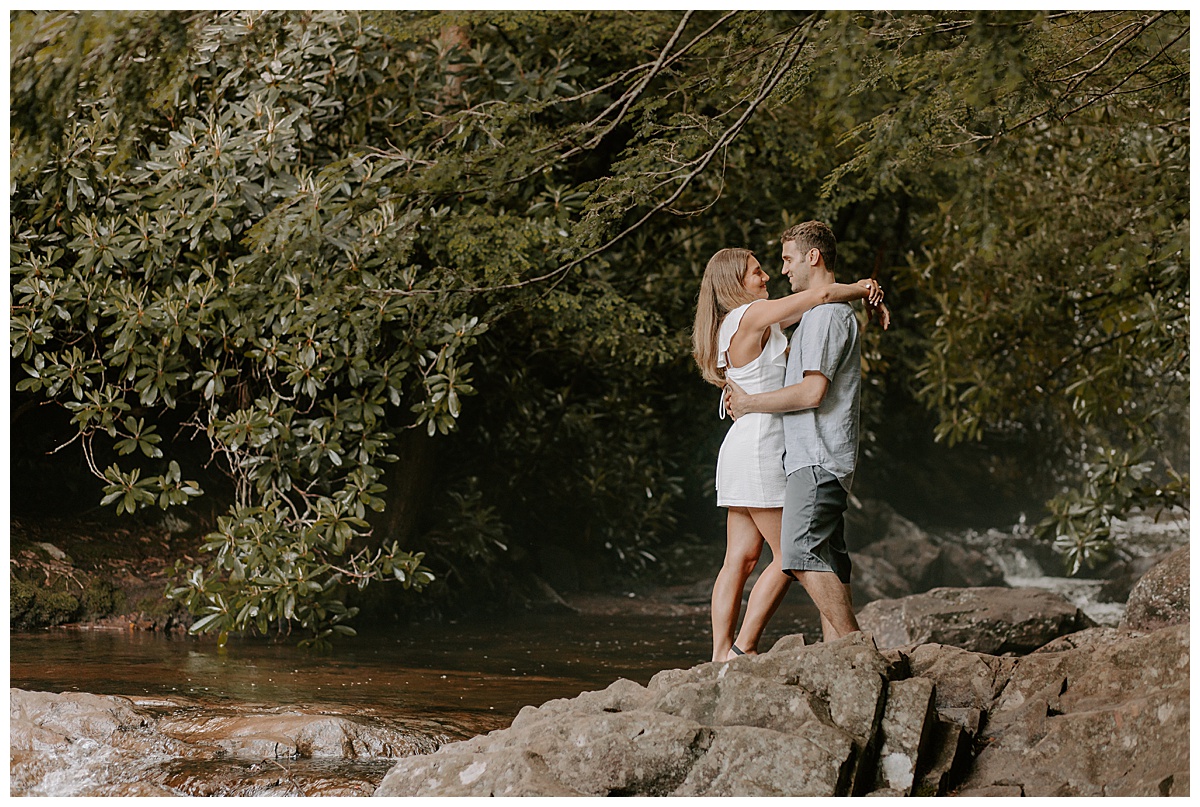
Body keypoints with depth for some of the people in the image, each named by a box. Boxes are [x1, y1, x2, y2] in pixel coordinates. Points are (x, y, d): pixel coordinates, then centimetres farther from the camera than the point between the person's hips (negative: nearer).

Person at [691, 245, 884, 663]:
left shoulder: (736, 326, 17)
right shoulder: (753, 315, -12)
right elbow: (823, 294, -17)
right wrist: (862, 290, 3)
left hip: (742, 450, 10)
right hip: (759, 448, -10)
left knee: (740, 558, 7)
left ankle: (722, 656, 5)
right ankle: (742, 650, -3)